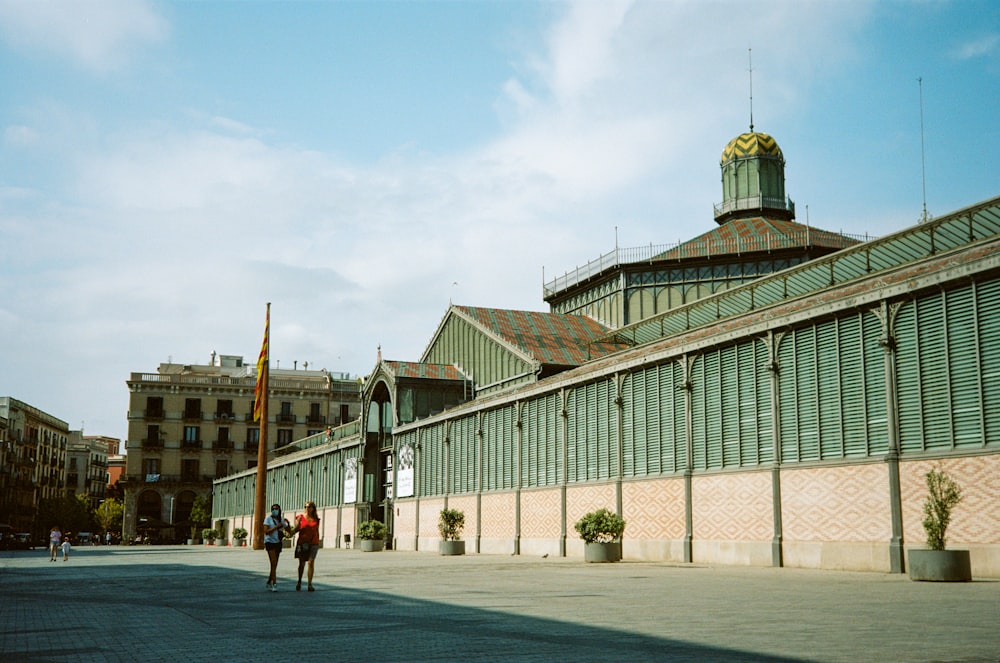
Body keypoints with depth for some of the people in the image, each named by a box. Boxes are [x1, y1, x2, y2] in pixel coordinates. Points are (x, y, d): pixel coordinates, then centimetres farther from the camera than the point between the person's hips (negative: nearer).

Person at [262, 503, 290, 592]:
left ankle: (269, 582, 25)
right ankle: (274, 584, -18)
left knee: (274, 564, 10)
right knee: (273, 563, -15)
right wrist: (276, 527, -20)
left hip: (278, 543, 6)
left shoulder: (281, 520, 10)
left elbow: (289, 530, 11)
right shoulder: (268, 519, -4)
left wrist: (288, 523, -7)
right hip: (270, 542, -6)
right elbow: (266, 531, -14)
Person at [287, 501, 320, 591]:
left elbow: (317, 532, 12)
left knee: (311, 563, -8)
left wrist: (318, 544, 10)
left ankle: (310, 584, -7)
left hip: (313, 543, 1)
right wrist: (298, 522, -21)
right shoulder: (300, 517, 0)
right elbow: (296, 529, -3)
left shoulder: (316, 519, 7)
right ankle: (299, 581, 28)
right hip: (302, 542, -1)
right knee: (302, 563, 6)